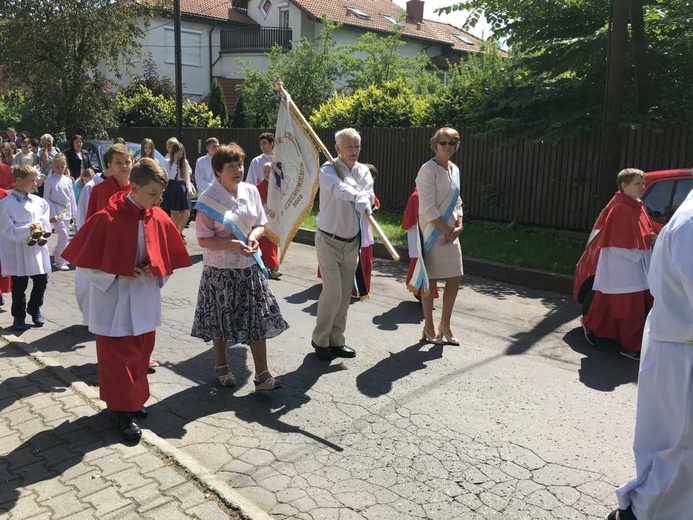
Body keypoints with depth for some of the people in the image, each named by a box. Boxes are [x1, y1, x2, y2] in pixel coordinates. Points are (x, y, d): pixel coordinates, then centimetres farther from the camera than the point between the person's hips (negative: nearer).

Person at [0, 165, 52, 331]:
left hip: (37, 250, 4)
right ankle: (19, 316, 22)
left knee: (42, 281, 10)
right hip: (17, 252, -4)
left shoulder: (39, 201, 4)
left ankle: (34, 308, 33)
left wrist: (39, 230, -17)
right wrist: (28, 230, -24)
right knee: (19, 286, 6)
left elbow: (45, 222, 4)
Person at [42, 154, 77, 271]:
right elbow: (46, 198, -7)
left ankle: (57, 256, 31)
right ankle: (60, 262, -1)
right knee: (64, 236, -12)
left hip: (67, 212, 5)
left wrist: (73, 213, 10)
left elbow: (72, 197, 11)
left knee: (65, 237, 12)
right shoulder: (50, 180, -7)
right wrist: (52, 215, -12)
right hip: (57, 212, -5)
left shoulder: (68, 180, 6)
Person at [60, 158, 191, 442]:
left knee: (141, 352, 15)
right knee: (118, 357, 4)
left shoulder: (159, 218, -3)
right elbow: (84, 260, -11)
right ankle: (124, 410, 17)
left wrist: (153, 270, -10)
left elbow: (168, 256, 9)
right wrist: (118, 274, -16)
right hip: (114, 302, -5)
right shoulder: (107, 219, -17)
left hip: (145, 300, 5)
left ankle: (134, 399, 33)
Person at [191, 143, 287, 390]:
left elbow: (261, 224, 8)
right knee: (221, 321, 11)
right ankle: (221, 366, 35)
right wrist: (233, 244, -26)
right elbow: (204, 240, -14)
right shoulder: (208, 199, -13)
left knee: (259, 319, 2)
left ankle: (262, 374, 10)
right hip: (220, 269, -3)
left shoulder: (251, 191, 0)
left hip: (249, 266, 4)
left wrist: (254, 236, -14)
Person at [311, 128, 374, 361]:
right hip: (329, 241, -5)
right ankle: (320, 340, 9)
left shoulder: (363, 171, 5)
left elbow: (368, 195, -14)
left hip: (352, 242, 5)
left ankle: (336, 340, 23)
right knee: (333, 292, -10)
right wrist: (360, 198, -46)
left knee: (345, 294, 10)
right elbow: (340, 190, -32)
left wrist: (364, 204, -35)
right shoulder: (328, 170, -10)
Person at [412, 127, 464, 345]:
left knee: (455, 278, 8)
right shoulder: (428, 170, -12)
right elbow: (428, 208, -18)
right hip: (432, 233, -7)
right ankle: (429, 327, 18)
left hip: (451, 233, 8)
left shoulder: (455, 170, 12)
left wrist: (459, 226, 2)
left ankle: (444, 324, 24)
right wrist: (447, 230, -13)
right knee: (430, 280, 3)